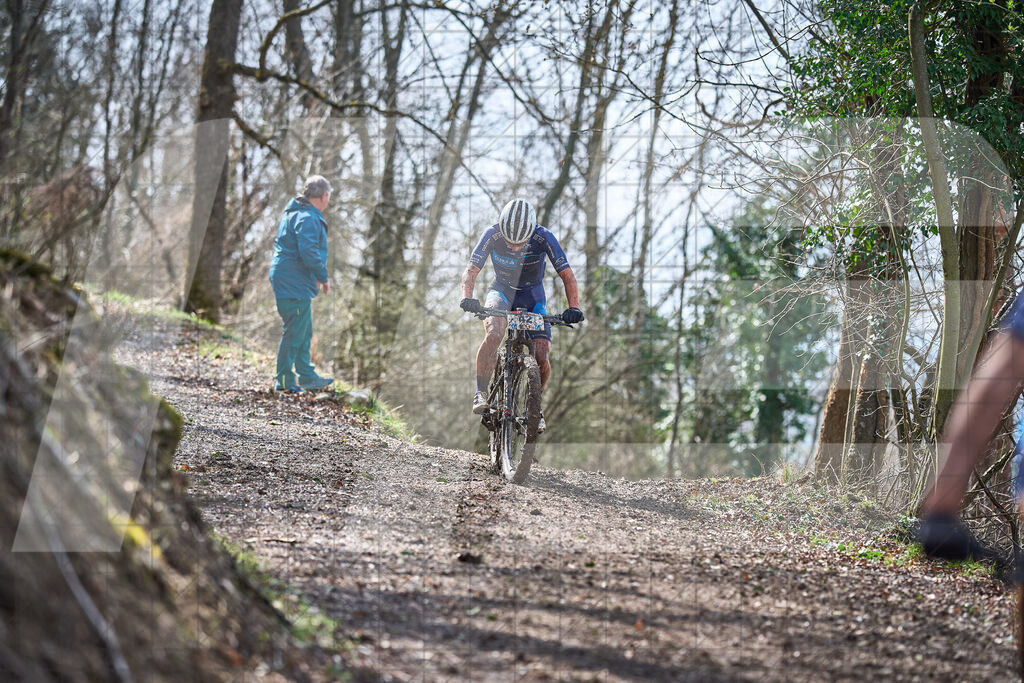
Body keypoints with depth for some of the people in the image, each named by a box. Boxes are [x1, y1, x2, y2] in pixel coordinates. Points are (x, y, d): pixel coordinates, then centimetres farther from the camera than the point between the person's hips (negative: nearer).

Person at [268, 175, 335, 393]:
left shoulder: (293, 214, 17)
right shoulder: (307, 218, -17)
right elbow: (308, 252, -27)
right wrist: (323, 277, -15)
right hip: (295, 285, -11)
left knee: (304, 333, 18)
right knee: (295, 332, -6)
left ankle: (307, 377, 26)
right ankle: (284, 380, -1)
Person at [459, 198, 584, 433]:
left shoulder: (543, 238, -25)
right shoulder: (492, 235, -24)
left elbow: (567, 275, -23)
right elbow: (471, 271, -24)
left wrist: (573, 308, -37)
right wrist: (467, 298, -44)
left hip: (532, 296, 1)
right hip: (502, 290, -1)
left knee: (542, 359, -12)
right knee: (494, 333, -33)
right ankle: (480, 394, -22)